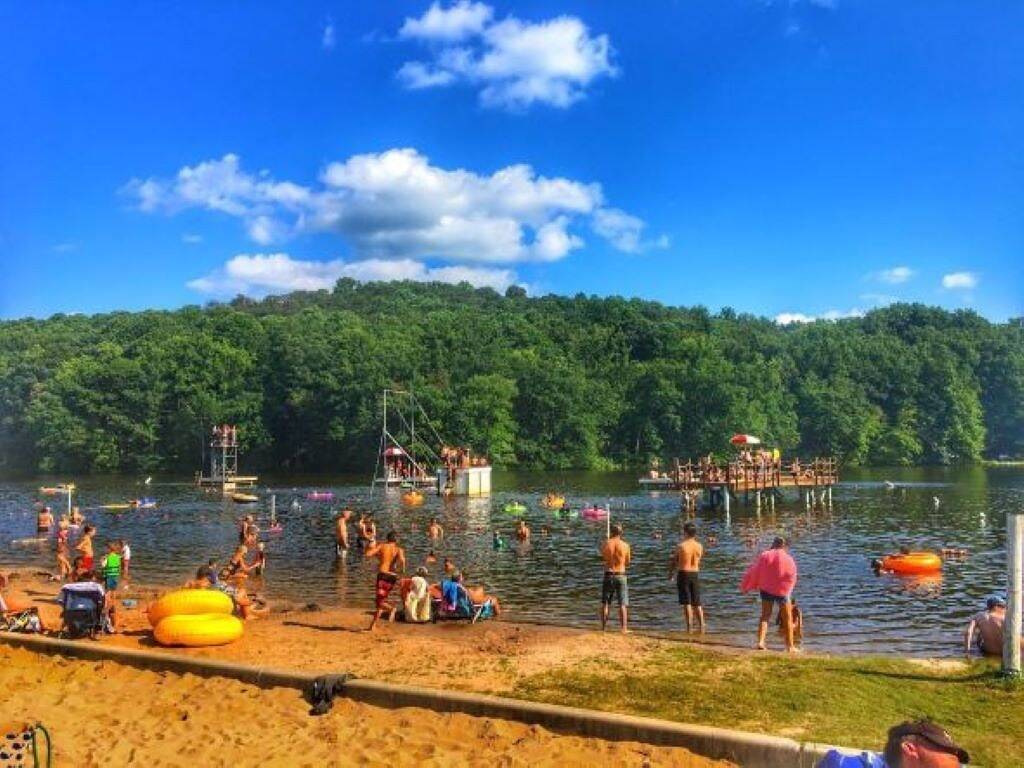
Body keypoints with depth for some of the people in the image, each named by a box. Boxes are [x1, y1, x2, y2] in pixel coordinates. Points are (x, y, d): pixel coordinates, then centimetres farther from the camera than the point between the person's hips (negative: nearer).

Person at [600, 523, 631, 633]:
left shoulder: (606, 544, -5)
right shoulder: (625, 546, -5)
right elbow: (627, 563, 5)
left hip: (608, 575, 1)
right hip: (621, 576, -1)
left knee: (605, 603, 11)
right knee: (623, 604, 6)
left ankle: (603, 628, 12)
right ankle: (624, 628, 2)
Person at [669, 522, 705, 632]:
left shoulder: (681, 546, -10)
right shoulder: (699, 546, 1)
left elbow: (674, 561, 1)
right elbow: (698, 561, 11)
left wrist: (670, 573, 18)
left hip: (683, 574, -4)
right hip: (695, 574, 4)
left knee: (687, 603, 1)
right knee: (697, 603, 12)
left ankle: (689, 628, 0)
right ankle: (701, 627, 10)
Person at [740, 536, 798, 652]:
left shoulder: (764, 556, -2)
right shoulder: (788, 559, -9)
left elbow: (754, 572, 2)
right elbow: (792, 577, -7)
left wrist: (745, 586, 13)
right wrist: (788, 590, 9)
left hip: (766, 589, 2)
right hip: (782, 590, -2)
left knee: (765, 616, 10)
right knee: (787, 618, 10)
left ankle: (760, 642, -4)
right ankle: (790, 646, 12)